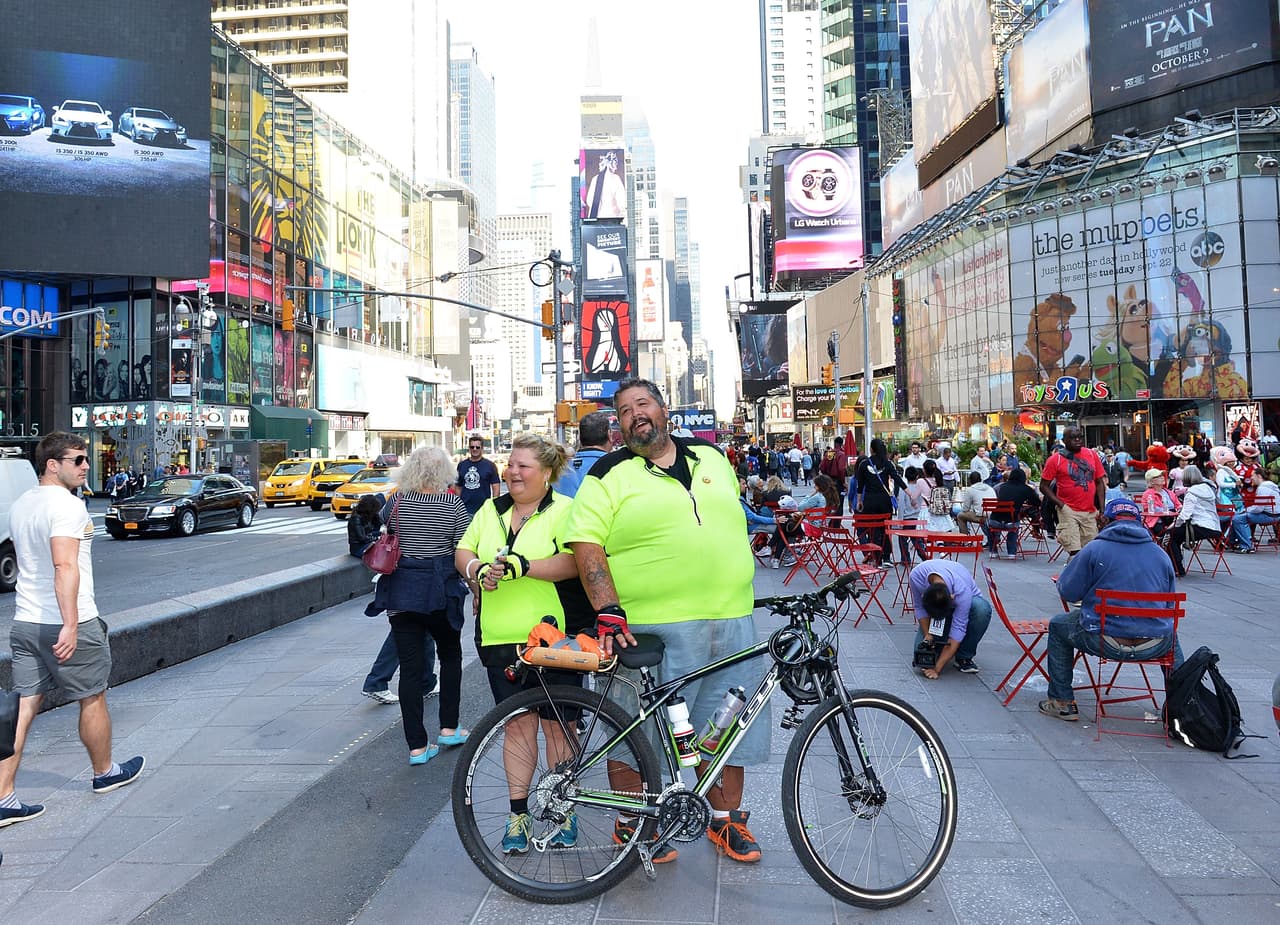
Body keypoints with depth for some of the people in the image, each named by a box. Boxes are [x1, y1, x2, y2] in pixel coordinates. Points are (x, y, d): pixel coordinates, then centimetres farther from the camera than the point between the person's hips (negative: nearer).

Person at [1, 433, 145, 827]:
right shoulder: (67, 504, -17)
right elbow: (65, 565, -27)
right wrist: (71, 624, -30)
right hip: (68, 624, -8)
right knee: (93, 699, 11)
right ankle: (104, 773, 29)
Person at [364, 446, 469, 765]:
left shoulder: (396, 502, -2)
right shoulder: (454, 506, -8)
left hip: (401, 593, 2)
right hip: (440, 594, -1)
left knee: (410, 666, 6)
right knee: (450, 655, 21)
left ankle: (417, 746, 9)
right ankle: (448, 728, 23)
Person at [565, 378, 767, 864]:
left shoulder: (710, 456, 13)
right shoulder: (611, 475, -3)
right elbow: (586, 544, -11)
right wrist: (609, 611, -21)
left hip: (732, 624, 5)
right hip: (653, 631, -4)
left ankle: (726, 819, 34)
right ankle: (631, 824, 27)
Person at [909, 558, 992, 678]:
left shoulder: (962, 591, -40)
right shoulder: (916, 576, -32)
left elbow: (958, 628, -36)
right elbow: (919, 607, -14)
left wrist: (937, 669, -37)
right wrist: (927, 634, -22)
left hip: (964, 603, -1)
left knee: (982, 608, -38)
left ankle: (964, 657, -16)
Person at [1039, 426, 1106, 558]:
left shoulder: (1092, 455, 9)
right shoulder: (1055, 459, -3)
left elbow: (1100, 483, 12)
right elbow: (1044, 486, -1)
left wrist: (1102, 509, 5)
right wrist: (1060, 504, -12)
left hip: (1091, 512, 4)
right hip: (1068, 511, -4)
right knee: (1075, 553, -10)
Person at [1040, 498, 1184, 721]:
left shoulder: (1094, 549, -5)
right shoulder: (1161, 554, 8)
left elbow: (1068, 592, -4)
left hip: (1106, 642, -4)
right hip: (1155, 647, 4)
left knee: (1058, 625, 24)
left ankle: (1062, 702, 23)